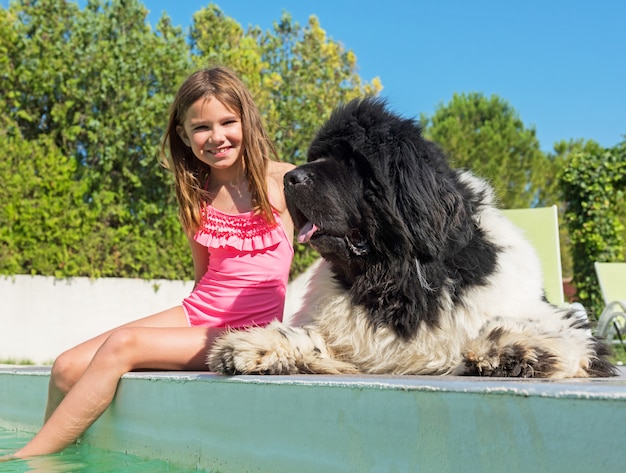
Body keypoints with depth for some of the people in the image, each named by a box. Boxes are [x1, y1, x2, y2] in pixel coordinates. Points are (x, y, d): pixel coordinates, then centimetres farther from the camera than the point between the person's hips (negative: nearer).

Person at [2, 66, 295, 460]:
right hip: (197, 313, 6)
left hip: (247, 332, -6)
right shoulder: (196, 194, 11)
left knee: (123, 345, -25)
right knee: (68, 367, -11)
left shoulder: (283, 181, -5)